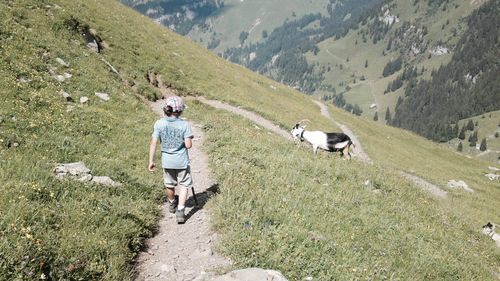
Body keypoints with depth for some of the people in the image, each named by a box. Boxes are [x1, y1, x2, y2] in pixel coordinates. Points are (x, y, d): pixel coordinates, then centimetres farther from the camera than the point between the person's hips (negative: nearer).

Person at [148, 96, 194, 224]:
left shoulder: (159, 124, -10)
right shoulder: (184, 125, -16)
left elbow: (153, 143, -9)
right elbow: (188, 145, -16)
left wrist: (151, 161, -2)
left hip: (167, 161, 3)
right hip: (181, 161, -3)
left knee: (169, 184, 24)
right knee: (184, 185, 12)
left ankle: (172, 204, 48)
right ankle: (180, 211, 2)